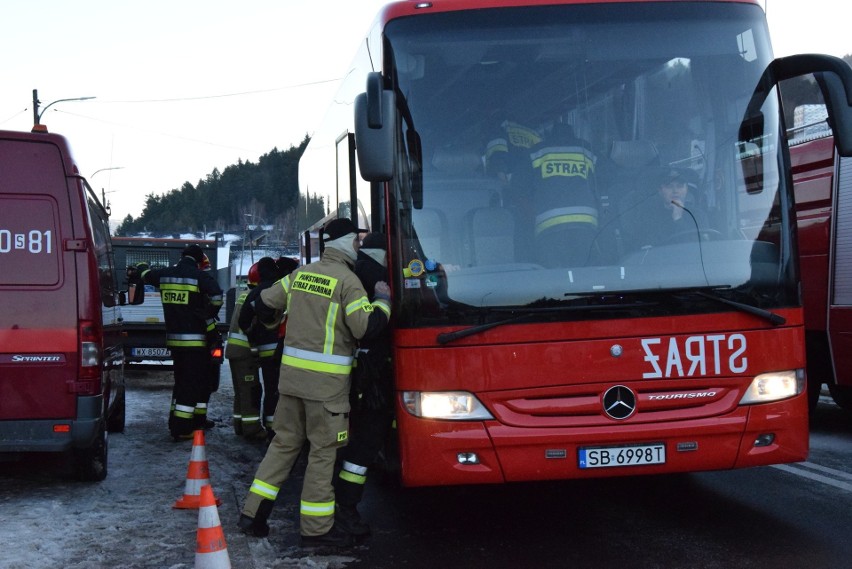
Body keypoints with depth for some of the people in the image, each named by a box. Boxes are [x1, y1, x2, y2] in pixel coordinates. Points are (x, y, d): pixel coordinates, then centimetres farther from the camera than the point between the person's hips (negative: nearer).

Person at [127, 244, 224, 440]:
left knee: (181, 380, 20)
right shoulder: (200, 277, -11)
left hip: (173, 338, 7)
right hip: (194, 339, -7)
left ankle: (176, 424, 26)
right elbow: (217, 297, -24)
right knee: (194, 383, -3)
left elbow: (144, 273, 25)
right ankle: (181, 429, -8)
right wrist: (208, 314, -4)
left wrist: (134, 272, 50)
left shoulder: (164, 275, 7)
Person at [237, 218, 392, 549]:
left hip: (291, 373, 7)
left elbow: (264, 304, 16)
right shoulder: (347, 280, -10)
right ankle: (316, 528, 6)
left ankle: (253, 513, 15)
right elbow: (365, 326, -17)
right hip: (326, 381, -6)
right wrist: (382, 301, 0)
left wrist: (274, 324, 38)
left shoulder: (300, 274, 10)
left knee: (284, 442, 15)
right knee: (323, 451, 1)